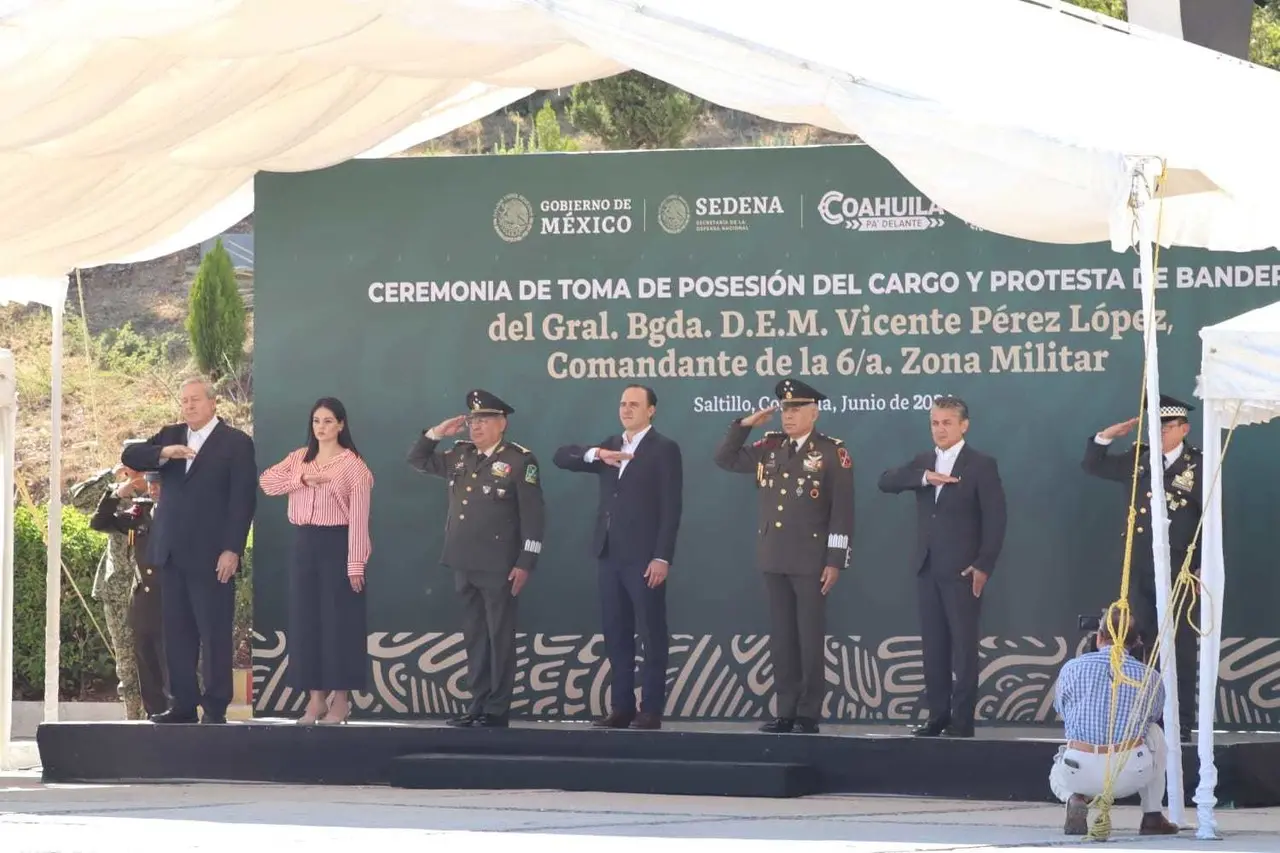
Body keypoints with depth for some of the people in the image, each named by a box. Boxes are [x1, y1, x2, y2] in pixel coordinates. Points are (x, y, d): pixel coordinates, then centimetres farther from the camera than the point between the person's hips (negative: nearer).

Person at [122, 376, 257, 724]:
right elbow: (130, 456, 3)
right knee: (177, 633, 6)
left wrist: (232, 550, -14)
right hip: (172, 552, 5)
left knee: (215, 633, -4)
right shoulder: (170, 435, 15)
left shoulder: (236, 443, -2)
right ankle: (183, 704, 10)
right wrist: (164, 453, -16)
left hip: (211, 554, -5)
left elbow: (243, 499, -7)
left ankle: (215, 708, -2)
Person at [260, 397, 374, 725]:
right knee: (305, 619, 6)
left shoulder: (352, 464, -5)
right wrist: (301, 478, -14)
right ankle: (316, 699, 12)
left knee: (339, 619, -2)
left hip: (337, 544, -6)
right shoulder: (299, 458, 11)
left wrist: (356, 563, -15)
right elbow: (266, 481, -1)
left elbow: (359, 517, -10)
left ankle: (340, 700, 4)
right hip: (304, 544, 6)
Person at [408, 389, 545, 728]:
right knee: (474, 637, 10)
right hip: (465, 564, 7)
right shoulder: (460, 455, 12)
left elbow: (533, 515, -10)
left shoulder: (520, 459, -7)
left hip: (499, 567, -7)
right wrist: (436, 433, 6)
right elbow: (418, 461, 23)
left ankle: (497, 710, 2)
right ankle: (478, 705, 16)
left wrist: (525, 563, -15)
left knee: (500, 637, 0)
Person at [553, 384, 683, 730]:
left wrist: (662, 557, -17)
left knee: (652, 635, -2)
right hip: (610, 555, 7)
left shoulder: (664, 449, -3)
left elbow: (671, 507, -9)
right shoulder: (610, 445, 16)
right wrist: (596, 454, -10)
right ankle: (622, 707, 11)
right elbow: (562, 456, 9)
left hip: (644, 557, -6)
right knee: (616, 636, 7)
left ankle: (651, 710, -1)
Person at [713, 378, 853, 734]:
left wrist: (835, 561, -13)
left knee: (810, 637, -1)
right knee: (781, 637, 7)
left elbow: (842, 511, -8)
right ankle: (786, 712, 12)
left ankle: (809, 714, 3)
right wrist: (745, 425, 1)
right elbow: (725, 460, 13)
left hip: (811, 559, -5)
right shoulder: (769, 447, 10)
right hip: (774, 558, 5)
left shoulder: (832, 452, -6)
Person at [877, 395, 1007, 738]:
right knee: (933, 646, 6)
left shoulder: (981, 465, -3)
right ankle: (937, 716, 10)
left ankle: (962, 720, -2)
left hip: (962, 569, -5)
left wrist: (983, 566, -14)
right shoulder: (923, 462, 13)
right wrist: (923, 477, -17)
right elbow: (886, 482, -1)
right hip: (927, 567, 5)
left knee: (963, 646, -4)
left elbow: (995, 519, -7)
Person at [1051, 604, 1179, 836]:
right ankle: (1152, 817, 29)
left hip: (1079, 774, 0)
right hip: (1132, 774, 0)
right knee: (1155, 734, 34)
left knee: (1057, 776, 39)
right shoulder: (1150, 678, 6)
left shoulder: (1071, 668, 4)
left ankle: (1074, 799, 2)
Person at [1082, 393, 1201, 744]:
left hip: (1179, 570, -5)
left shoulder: (1198, 466, -7)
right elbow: (1093, 466, 12)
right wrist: (1107, 436, -5)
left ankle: (1181, 723, 5)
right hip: (1140, 570, 5)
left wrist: (1205, 568, -11)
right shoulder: (1139, 459, 7)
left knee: (1180, 649, 1)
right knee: (1145, 647, 10)